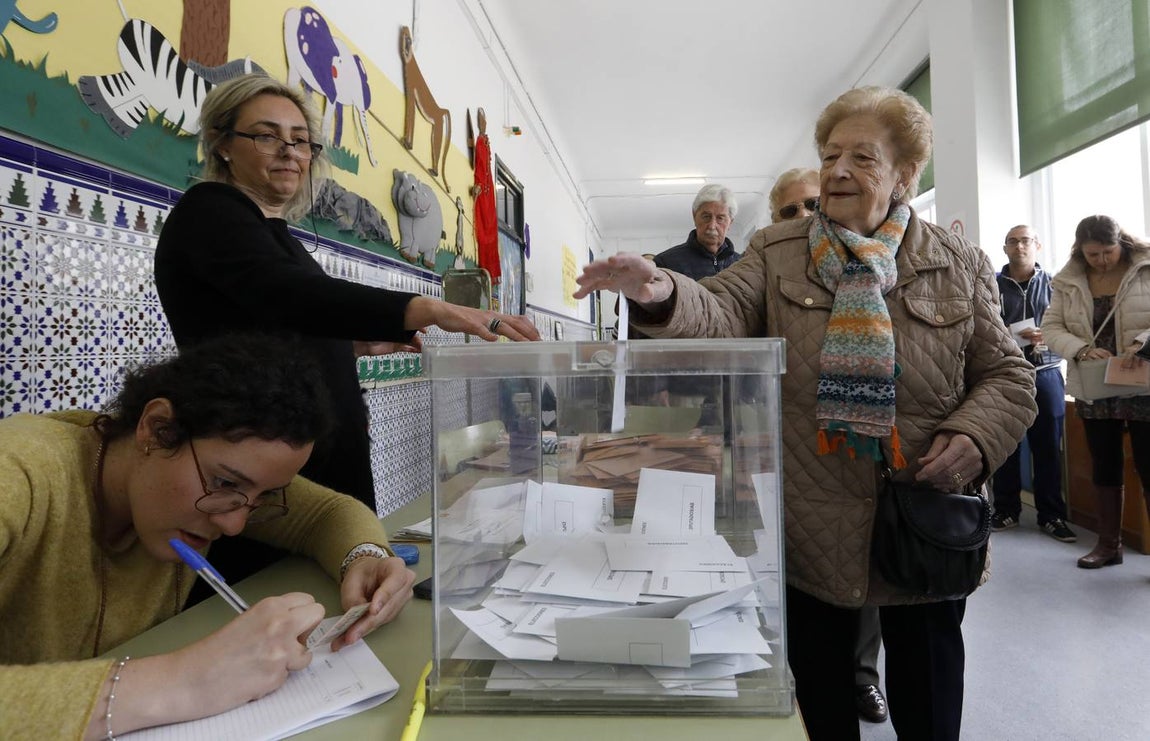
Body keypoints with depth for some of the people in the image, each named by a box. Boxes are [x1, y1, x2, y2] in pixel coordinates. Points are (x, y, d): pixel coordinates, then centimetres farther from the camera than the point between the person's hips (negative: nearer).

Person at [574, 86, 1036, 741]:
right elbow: (722, 315, -16)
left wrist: (974, 437, -14)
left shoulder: (959, 264, 3)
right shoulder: (779, 255, 0)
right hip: (811, 535, 0)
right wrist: (661, 293, -37)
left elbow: (1007, 374, 6)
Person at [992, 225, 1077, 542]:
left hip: (1045, 374, 1)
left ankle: (1052, 516, 15)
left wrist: (1047, 338, -12)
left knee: (1048, 448, 4)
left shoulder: (1053, 284, 9)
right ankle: (1006, 510, 17)